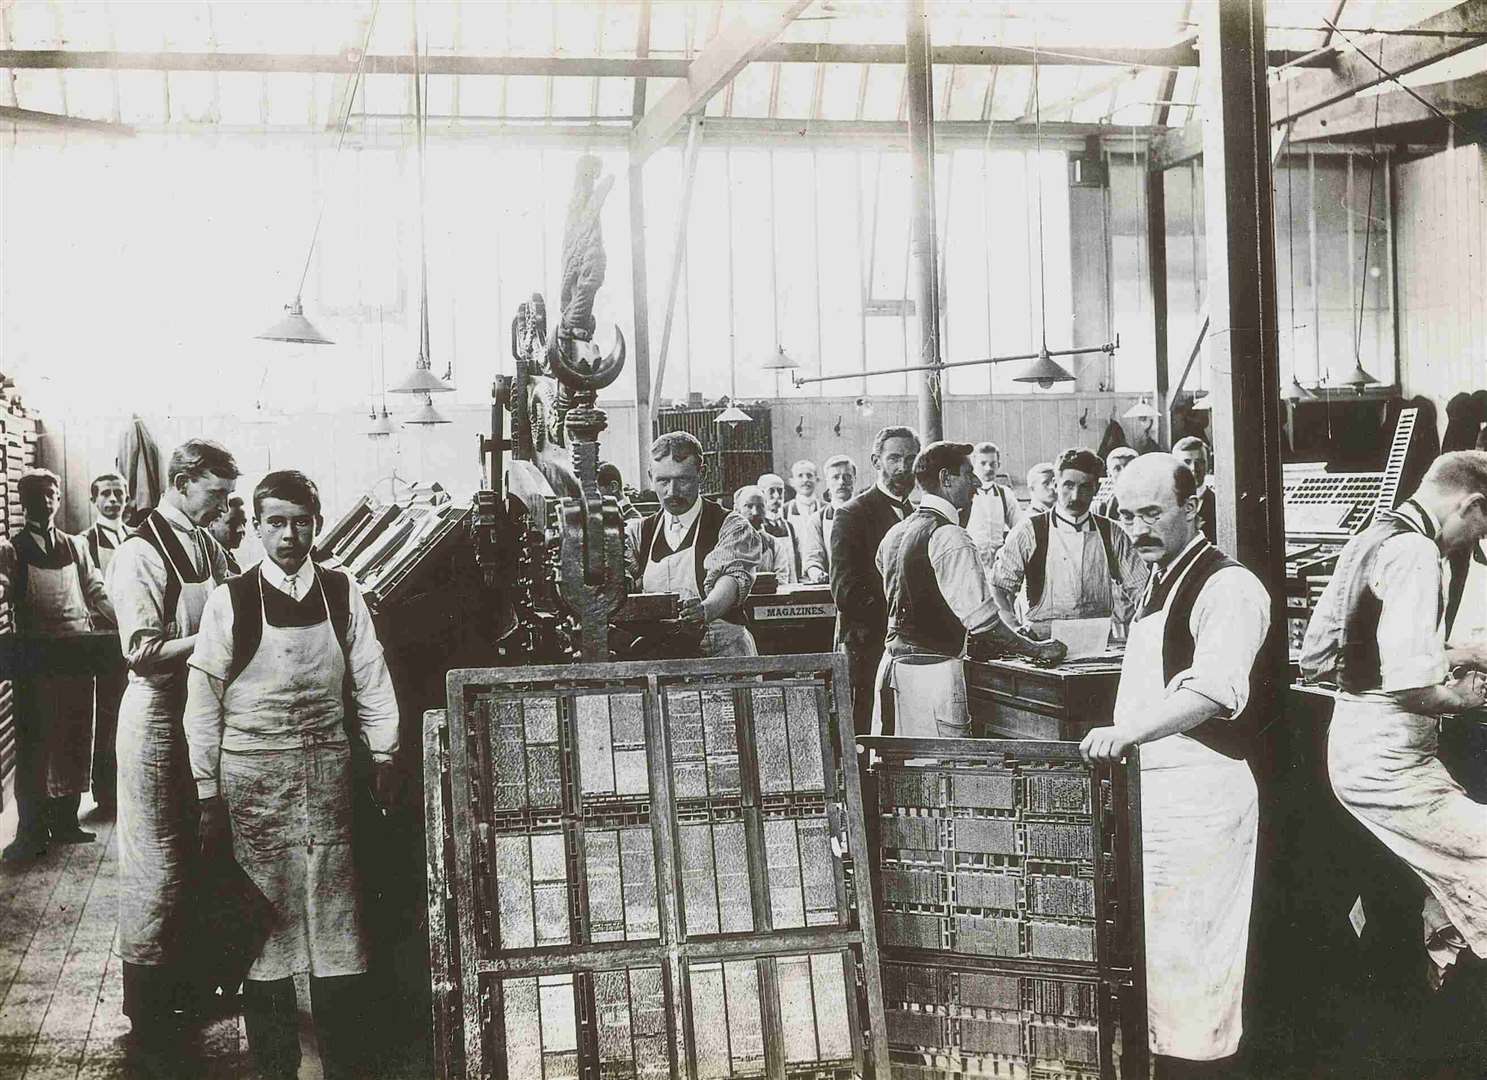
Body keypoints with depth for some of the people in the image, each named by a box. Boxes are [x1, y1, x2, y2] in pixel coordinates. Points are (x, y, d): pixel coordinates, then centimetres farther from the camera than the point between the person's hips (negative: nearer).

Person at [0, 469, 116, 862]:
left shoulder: (75, 546, 12)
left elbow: (97, 592, 11)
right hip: (35, 657, -4)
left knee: (75, 741, 10)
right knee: (34, 744, 1)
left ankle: (64, 819, 23)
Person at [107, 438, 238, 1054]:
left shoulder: (208, 547, 9)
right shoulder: (141, 554, -15)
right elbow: (144, 652, -21)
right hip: (159, 712, -8)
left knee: (199, 852, 17)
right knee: (157, 859, 0)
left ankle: (189, 978, 32)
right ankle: (148, 1009, 10)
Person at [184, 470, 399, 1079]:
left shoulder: (341, 593, 4)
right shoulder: (230, 601, -3)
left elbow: (371, 680, 9)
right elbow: (203, 703, -2)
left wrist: (383, 756, 2)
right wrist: (208, 796, -3)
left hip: (327, 771, 2)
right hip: (252, 772, -2)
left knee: (335, 911, 5)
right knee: (265, 912, 3)